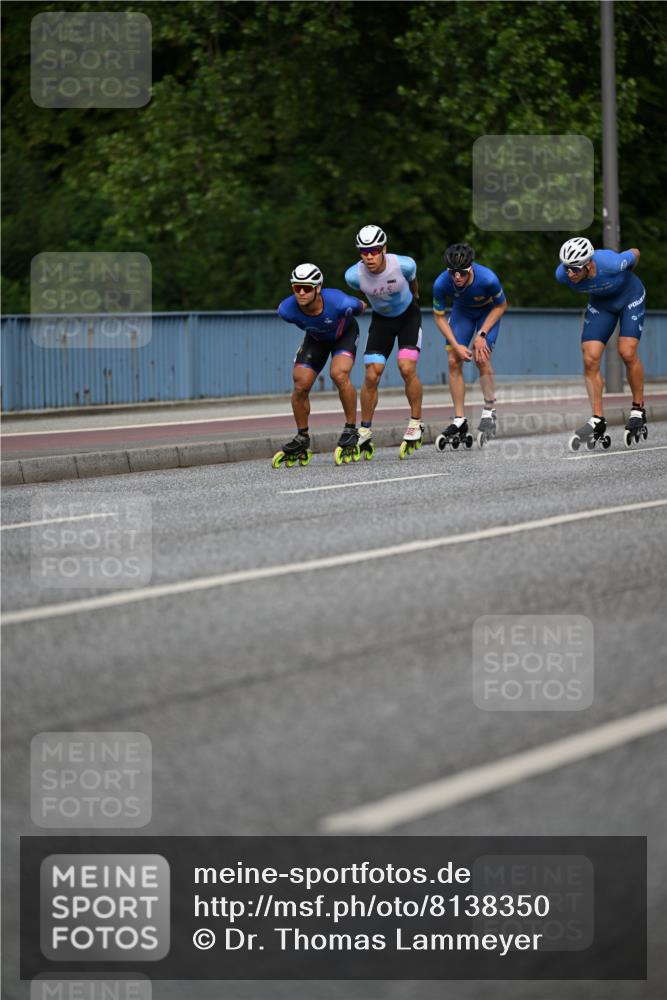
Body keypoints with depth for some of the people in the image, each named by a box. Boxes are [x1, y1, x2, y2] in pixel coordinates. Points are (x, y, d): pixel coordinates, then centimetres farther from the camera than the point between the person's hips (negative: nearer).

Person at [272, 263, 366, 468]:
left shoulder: (339, 303, -41)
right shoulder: (287, 309, -32)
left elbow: (361, 306, -16)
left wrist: (361, 307, 8)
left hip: (345, 334, -3)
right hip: (316, 339, 3)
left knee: (339, 375, -28)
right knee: (301, 385, -9)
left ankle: (351, 430, -12)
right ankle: (302, 440, 11)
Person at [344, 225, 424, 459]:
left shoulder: (404, 265, -29)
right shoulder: (354, 275, -25)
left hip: (408, 315, -2)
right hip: (381, 319, 2)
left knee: (407, 369, -18)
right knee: (372, 376, -7)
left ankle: (416, 424, -1)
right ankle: (364, 433, 6)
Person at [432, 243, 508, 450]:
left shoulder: (488, 279, -37)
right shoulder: (441, 284, -31)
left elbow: (501, 305, -16)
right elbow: (439, 316, -14)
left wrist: (482, 334, -21)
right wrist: (456, 345, -21)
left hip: (488, 311, -3)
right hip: (462, 311, 3)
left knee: (481, 358, -20)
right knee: (453, 361, -9)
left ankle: (489, 413, -5)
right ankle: (459, 421, -3)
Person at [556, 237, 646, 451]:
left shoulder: (611, 263, -38)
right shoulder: (562, 274, -27)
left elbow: (635, 254, -15)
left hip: (630, 295, -4)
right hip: (600, 302, 4)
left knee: (627, 352, -18)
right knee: (590, 359, -11)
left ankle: (638, 411, 1)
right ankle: (597, 421, -6)